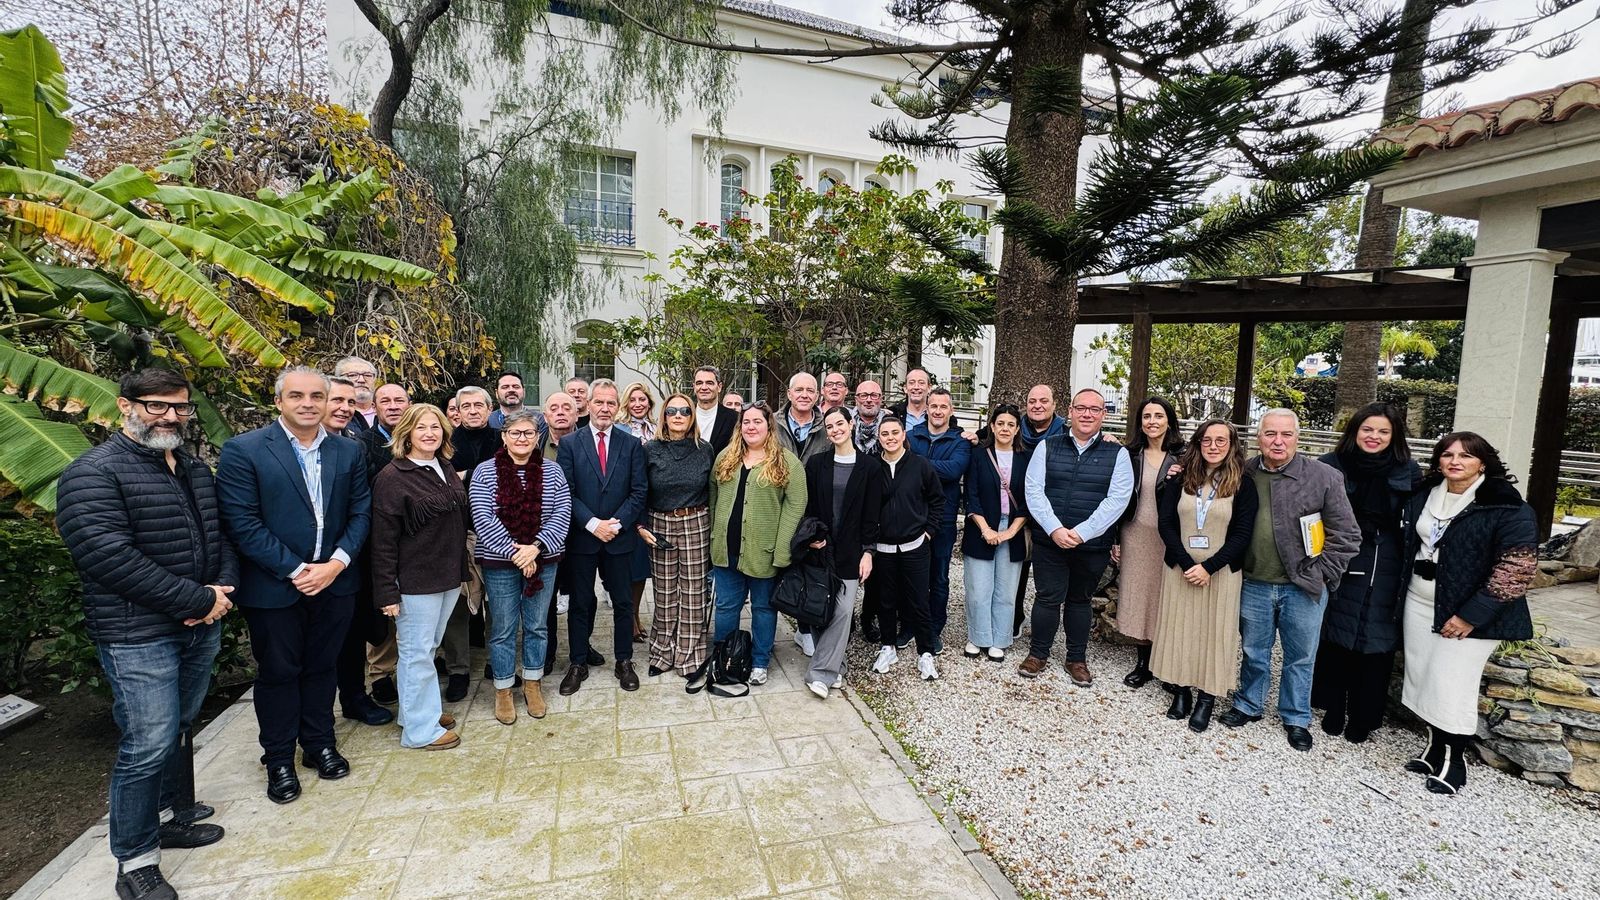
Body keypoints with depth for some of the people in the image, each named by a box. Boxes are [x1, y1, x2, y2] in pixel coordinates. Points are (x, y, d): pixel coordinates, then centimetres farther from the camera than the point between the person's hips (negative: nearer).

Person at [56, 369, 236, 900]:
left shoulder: (196, 471, 11)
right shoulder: (94, 473, -12)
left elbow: (223, 535, 13)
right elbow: (109, 557, -21)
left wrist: (223, 589, -6)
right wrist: (199, 600, -20)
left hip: (202, 627, 7)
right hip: (139, 636, -7)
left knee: (178, 731, 19)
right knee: (147, 745, -2)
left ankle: (170, 817, 37)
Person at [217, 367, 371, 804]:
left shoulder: (349, 451, 2)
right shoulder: (243, 451, -10)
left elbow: (361, 512, 2)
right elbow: (242, 523, -14)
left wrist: (336, 562, -12)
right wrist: (296, 570, -17)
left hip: (334, 582, 3)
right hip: (274, 587, -3)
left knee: (321, 667, 17)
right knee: (278, 673, 13)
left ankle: (319, 744, 35)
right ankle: (279, 759, 31)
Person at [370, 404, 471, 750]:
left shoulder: (448, 473, 9)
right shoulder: (392, 478, -13)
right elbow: (383, 540, -15)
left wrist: (461, 570, 12)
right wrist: (387, 592, -16)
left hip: (449, 576, 7)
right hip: (415, 581, -7)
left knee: (428, 648, 19)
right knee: (417, 653, 5)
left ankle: (423, 709, 34)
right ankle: (420, 729, 18)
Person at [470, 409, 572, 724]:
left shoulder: (552, 470, 1)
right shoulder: (485, 471, -4)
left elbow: (562, 514, -5)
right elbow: (483, 518, -11)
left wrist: (535, 548, -17)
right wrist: (515, 552, -16)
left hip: (543, 560, 2)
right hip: (500, 563, -1)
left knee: (537, 625, 13)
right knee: (502, 629, 9)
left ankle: (532, 685, 30)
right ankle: (503, 691, 25)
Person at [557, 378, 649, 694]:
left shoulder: (632, 444, 2)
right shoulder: (570, 444, -1)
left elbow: (639, 491, -2)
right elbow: (565, 492, -5)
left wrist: (616, 523, -12)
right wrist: (593, 524, -14)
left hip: (620, 537, 1)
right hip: (581, 537, 0)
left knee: (622, 602, 10)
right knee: (580, 603, 11)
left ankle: (624, 661, 25)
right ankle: (578, 664, 25)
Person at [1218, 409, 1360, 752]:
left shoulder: (1324, 477, -8)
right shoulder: (1243, 475, -1)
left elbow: (1346, 535, -4)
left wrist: (1319, 573, -6)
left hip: (1302, 588, -2)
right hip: (1254, 585, 2)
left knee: (1300, 657, 12)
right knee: (1253, 652, 16)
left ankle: (1296, 718, 30)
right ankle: (1249, 706, 34)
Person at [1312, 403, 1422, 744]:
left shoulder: (1408, 473, 2)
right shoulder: (1331, 467, -1)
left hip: (1385, 574, 1)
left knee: (1376, 645, 6)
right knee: (1335, 639, 7)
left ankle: (1362, 718, 22)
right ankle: (1333, 710, 22)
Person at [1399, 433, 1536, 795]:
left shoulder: (1509, 508, -12)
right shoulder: (1424, 495, 5)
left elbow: (1517, 568, -16)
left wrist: (1472, 616, -17)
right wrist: (1402, 594, 12)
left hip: (1466, 613, -5)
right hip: (1419, 603, 6)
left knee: (1450, 687, -1)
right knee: (1422, 678, 11)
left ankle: (1454, 761, 16)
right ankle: (1435, 747, 27)